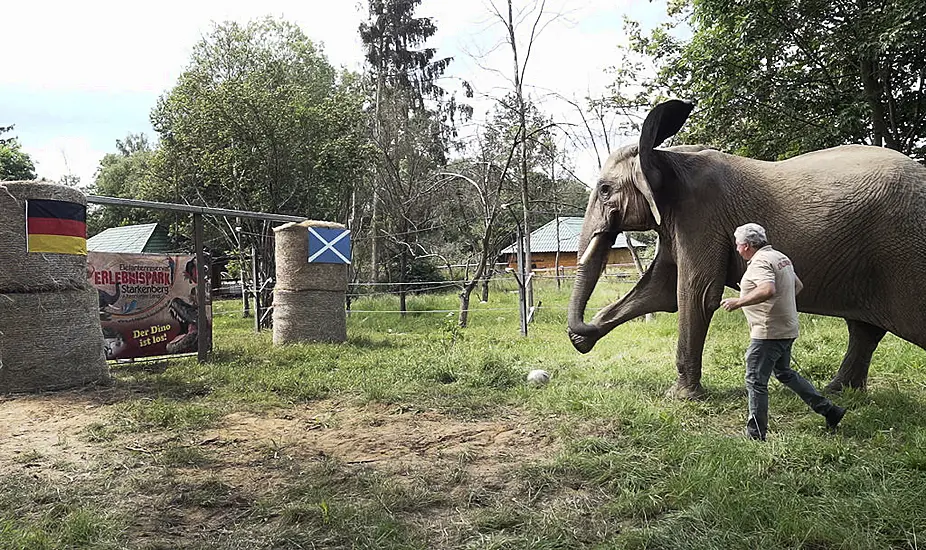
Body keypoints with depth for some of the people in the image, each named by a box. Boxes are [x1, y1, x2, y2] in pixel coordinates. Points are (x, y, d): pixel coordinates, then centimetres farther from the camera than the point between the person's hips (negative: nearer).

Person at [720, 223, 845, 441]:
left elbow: (767, 290, -35)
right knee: (784, 373, 26)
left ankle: (756, 434, 3)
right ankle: (829, 410, 30)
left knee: (756, 381, -3)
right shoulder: (780, 257, 14)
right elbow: (798, 285, 26)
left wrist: (738, 302, -28)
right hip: (787, 330, 10)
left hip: (769, 332, -10)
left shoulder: (760, 262, -18)